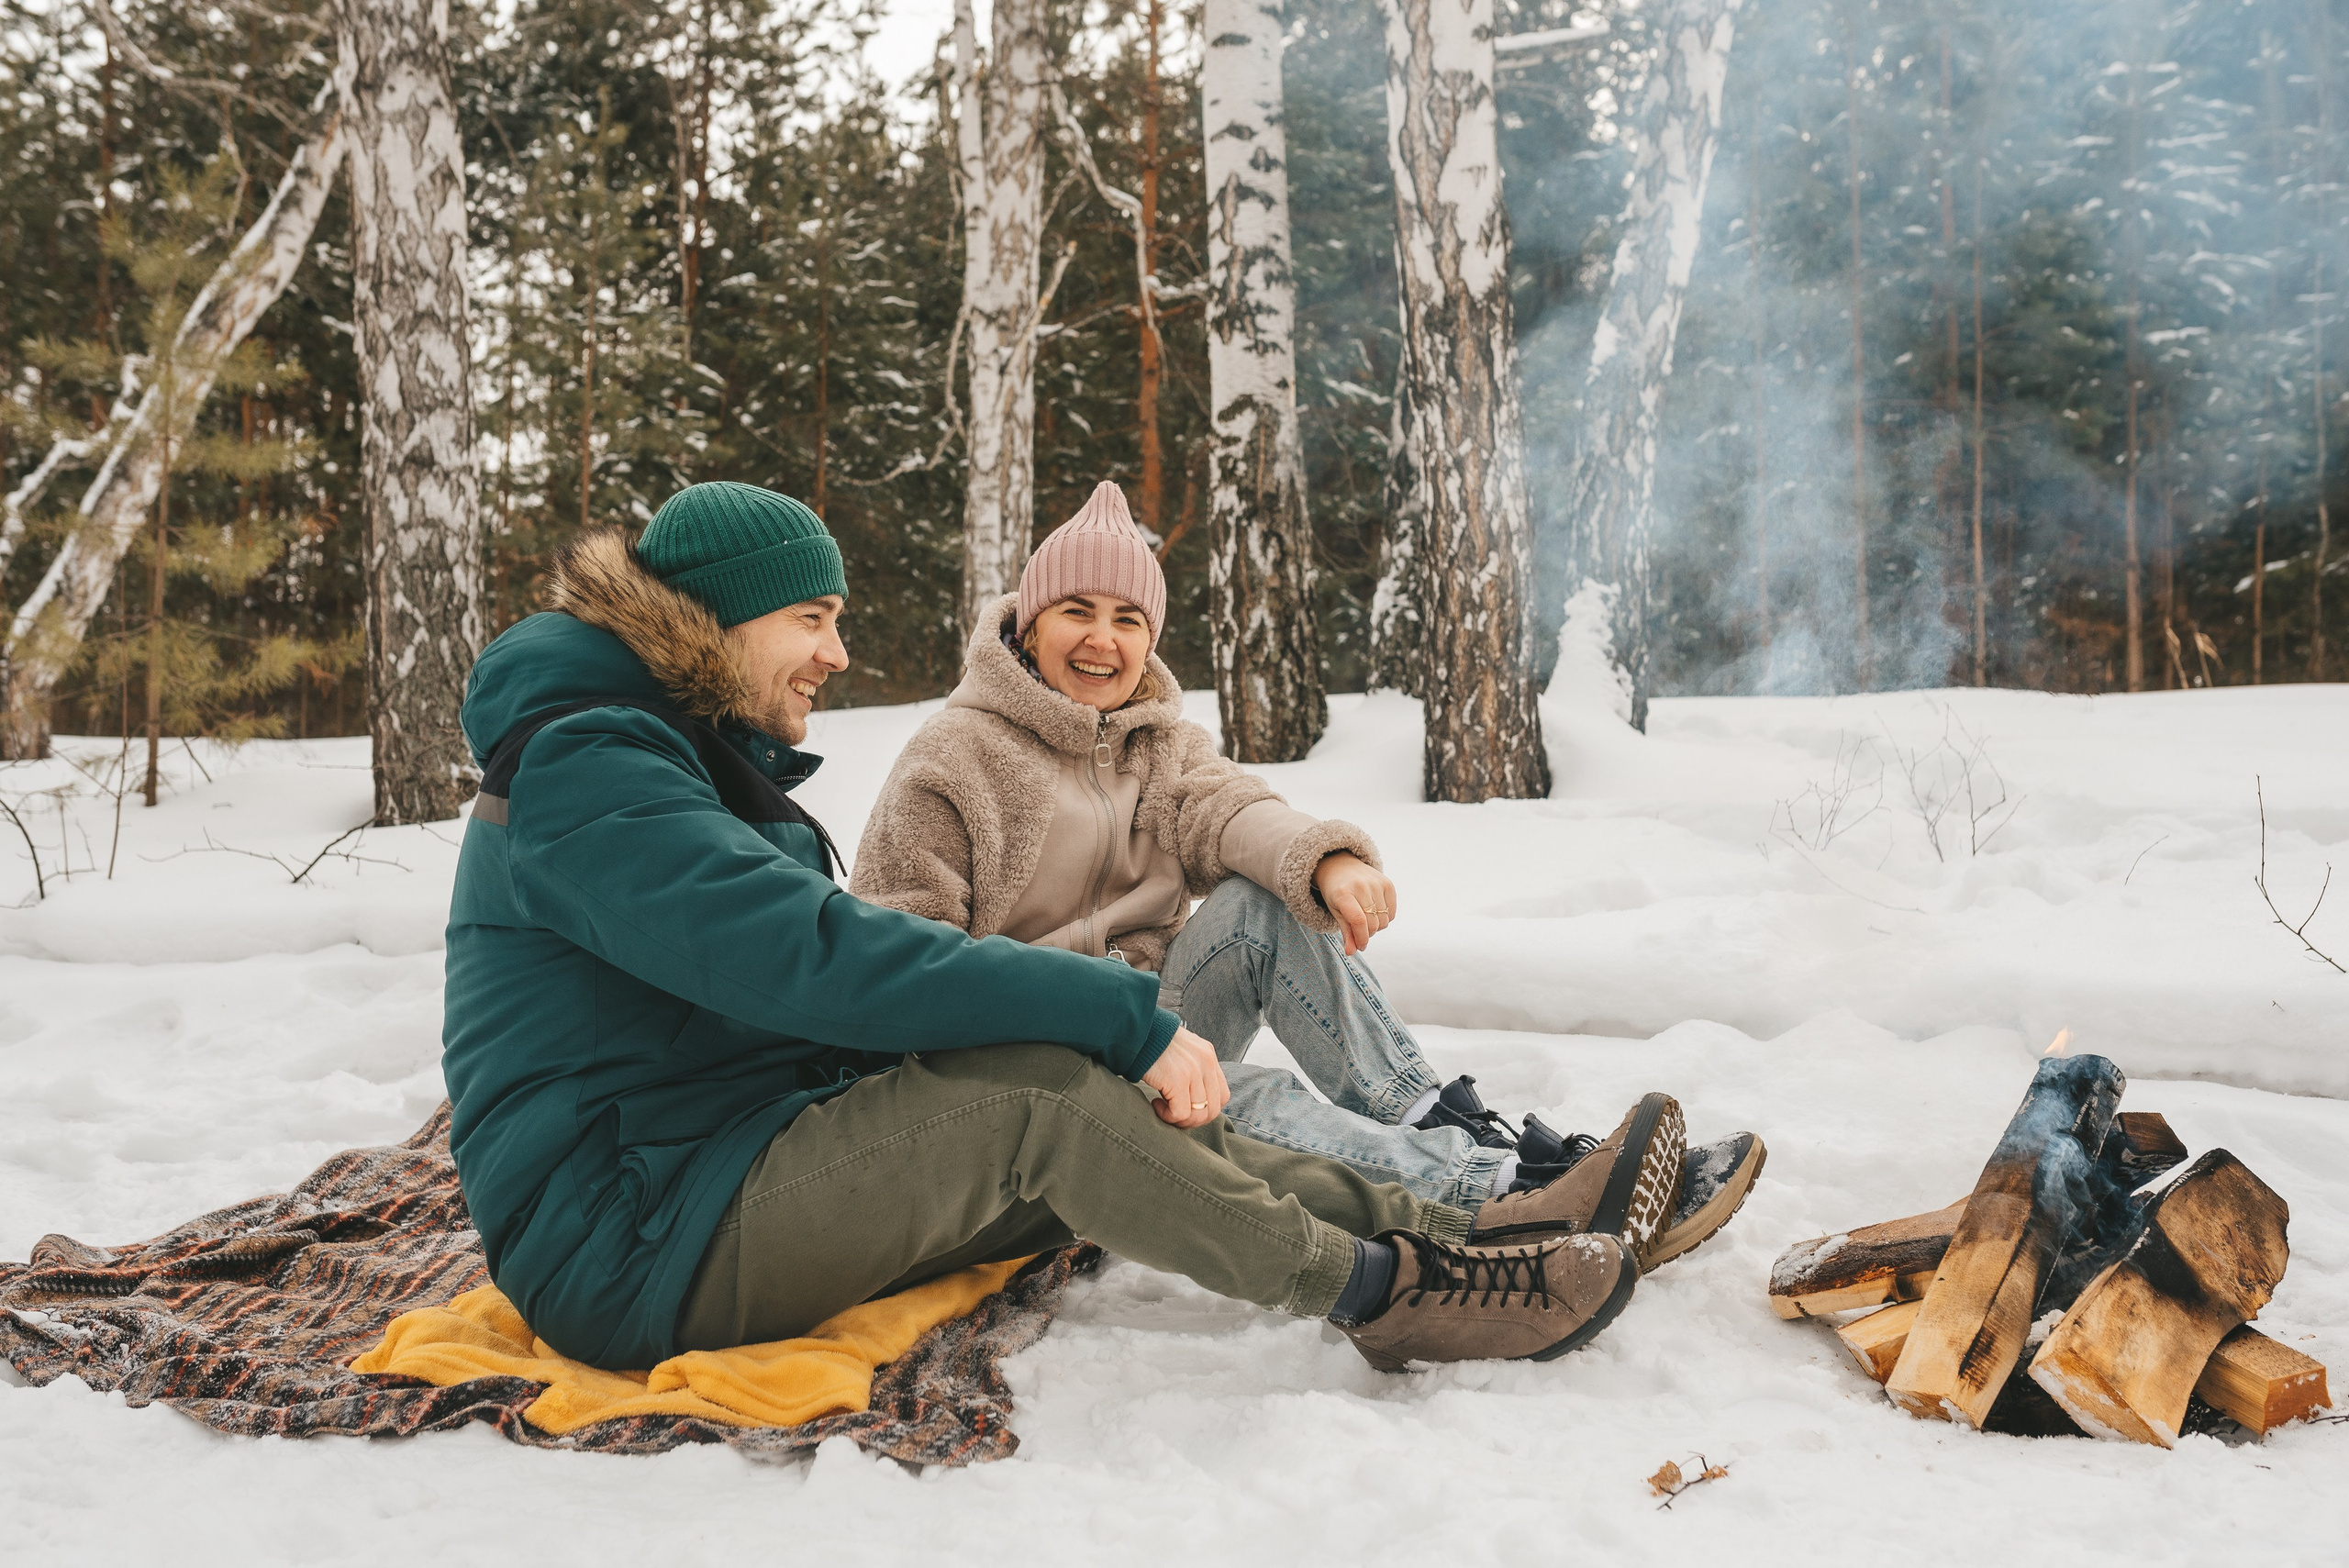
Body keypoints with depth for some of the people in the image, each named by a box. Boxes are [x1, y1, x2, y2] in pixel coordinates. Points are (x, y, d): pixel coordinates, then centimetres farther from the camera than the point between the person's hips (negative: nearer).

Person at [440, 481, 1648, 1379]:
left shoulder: (698, 755, 17)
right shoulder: (584, 769, -17)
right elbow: (819, 956, -29)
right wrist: (1124, 1017, -27)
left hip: (750, 1165, 9)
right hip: (626, 1243, -9)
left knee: (1115, 1106, -7)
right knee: (1037, 1092, -25)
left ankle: (1437, 1228, -5)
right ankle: (1382, 1295, -13)